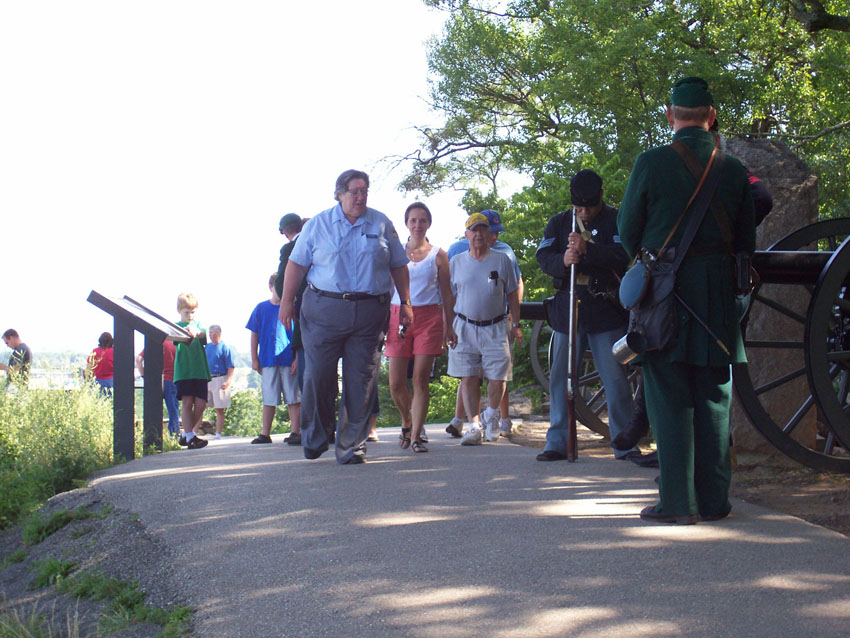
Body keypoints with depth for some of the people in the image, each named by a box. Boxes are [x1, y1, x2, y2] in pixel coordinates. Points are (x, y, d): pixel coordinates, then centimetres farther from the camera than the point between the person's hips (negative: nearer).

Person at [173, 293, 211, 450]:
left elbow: (203, 334, -8)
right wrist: (186, 331, -36)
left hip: (200, 370, 3)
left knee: (201, 404, -2)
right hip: (183, 370, -3)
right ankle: (190, 438, -10)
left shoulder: (199, 325, 15)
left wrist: (196, 332, -33)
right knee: (187, 402, -10)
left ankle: (187, 434, 15)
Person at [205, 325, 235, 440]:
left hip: (220, 380, -5)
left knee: (219, 409, 0)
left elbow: (231, 367, -8)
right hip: (205, 379, 5)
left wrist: (227, 382, -18)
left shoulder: (225, 348, -3)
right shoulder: (207, 347, 14)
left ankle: (218, 434, 3)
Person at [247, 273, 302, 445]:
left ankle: (295, 432, 3)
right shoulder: (261, 308, 7)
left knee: (293, 399, 0)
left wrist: (297, 358, -5)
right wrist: (254, 359, 5)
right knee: (269, 399, 7)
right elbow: (254, 335, 10)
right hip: (268, 360, 1)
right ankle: (265, 434, 12)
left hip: (289, 361, -1)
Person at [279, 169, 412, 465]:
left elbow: (398, 266, 15)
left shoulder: (381, 224, 10)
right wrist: (287, 301, 2)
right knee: (318, 376, -2)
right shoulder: (318, 224, 6)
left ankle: (352, 446, 7)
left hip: (370, 313, 1)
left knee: (361, 381, -1)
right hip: (324, 309, -1)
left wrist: (405, 302, 10)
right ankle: (314, 440, 18)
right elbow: (297, 263, 7)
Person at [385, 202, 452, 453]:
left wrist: (449, 326, 3)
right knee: (396, 383, -3)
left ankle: (415, 436, 0)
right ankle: (407, 422, 24)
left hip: (429, 317, -1)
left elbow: (446, 293, 9)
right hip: (399, 316, 1)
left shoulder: (438, 255, 7)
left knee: (421, 380, -5)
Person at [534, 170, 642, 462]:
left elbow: (622, 256, -12)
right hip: (567, 309, 3)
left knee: (615, 378, -3)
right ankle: (557, 442, 11)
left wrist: (587, 251, -26)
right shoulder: (558, 223, 13)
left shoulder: (616, 220, 3)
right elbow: (543, 257, 2)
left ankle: (624, 444, 4)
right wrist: (563, 260, -19)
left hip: (606, 309, -3)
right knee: (560, 377, 3)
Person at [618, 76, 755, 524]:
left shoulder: (651, 163, -6)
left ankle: (677, 502, 0)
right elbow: (746, 242, 10)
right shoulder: (734, 170, 4)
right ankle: (713, 499, 13)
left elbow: (628, 231, 3)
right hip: (717, 293, 3)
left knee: (670, 399, 1)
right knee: (713, 398, 9)